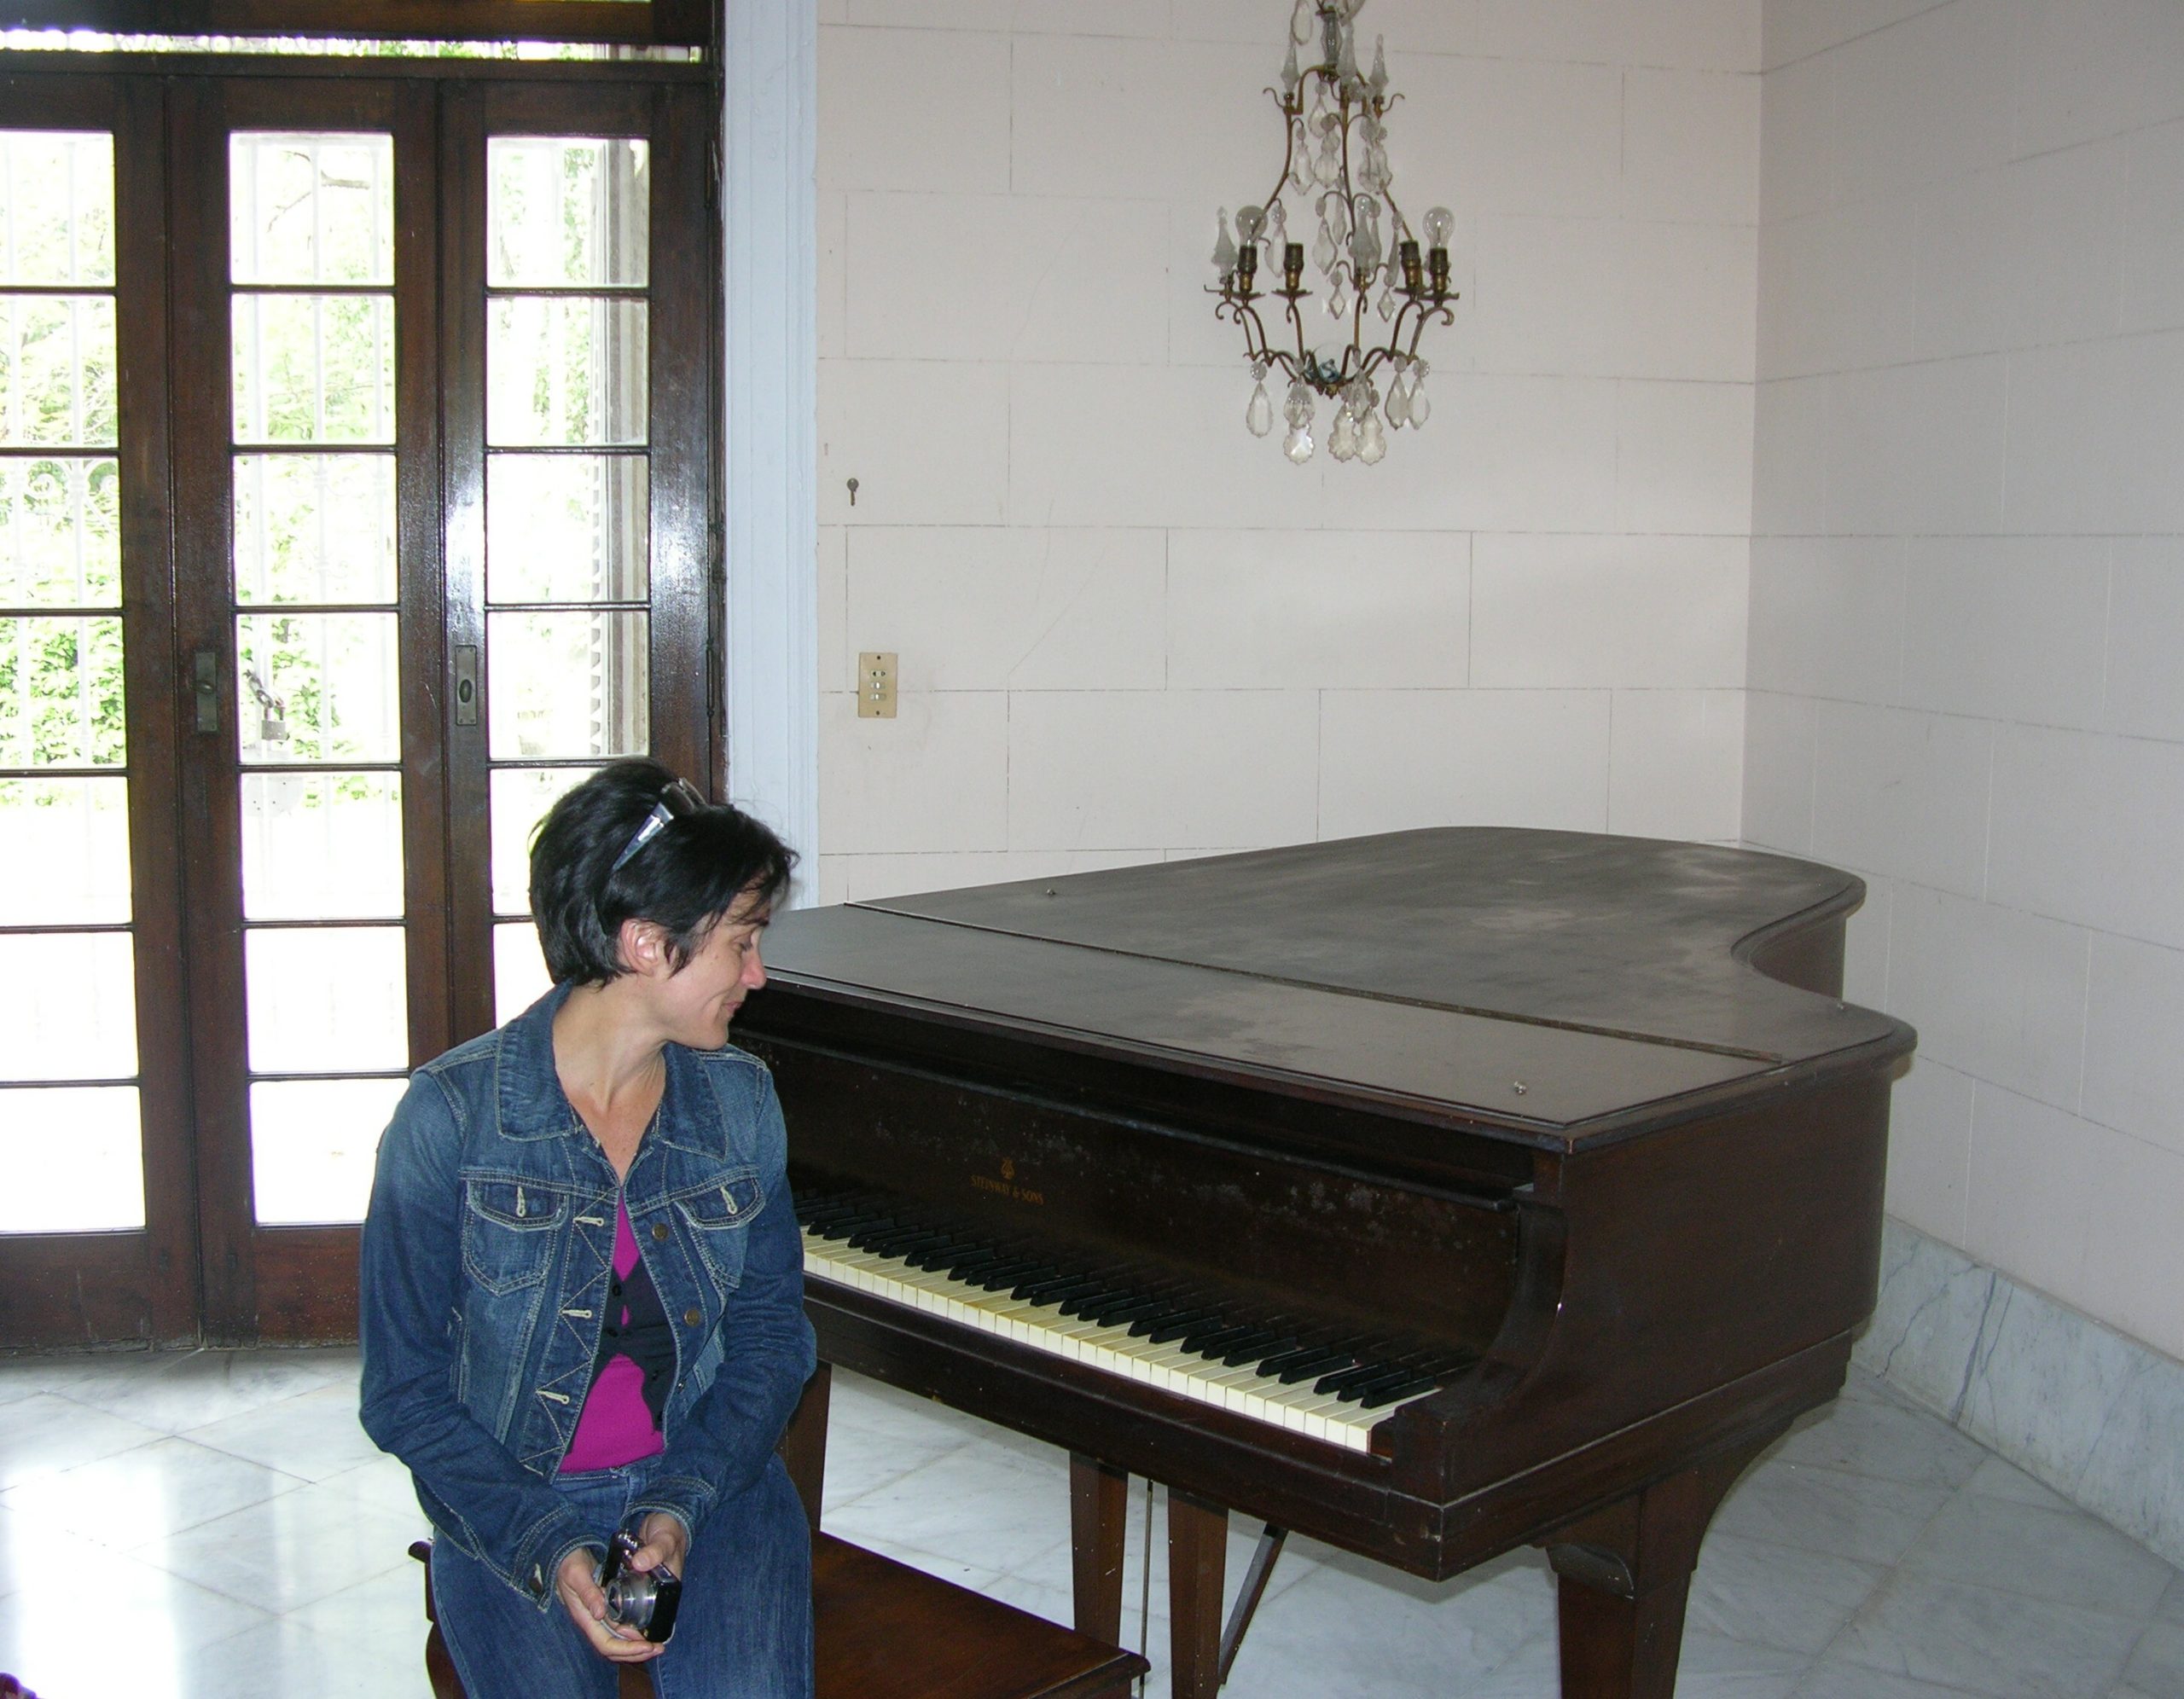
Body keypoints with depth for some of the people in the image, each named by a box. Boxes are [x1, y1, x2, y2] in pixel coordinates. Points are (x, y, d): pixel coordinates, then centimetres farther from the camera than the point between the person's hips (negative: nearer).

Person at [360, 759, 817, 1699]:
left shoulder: (740, 1100, 2)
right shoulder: (451, 1117, -10)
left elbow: (771, 1329, 4)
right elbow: (405, 1389, -6)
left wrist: (681, 1506, -12)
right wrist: (547, 1548, -19)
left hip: (710, 1478, 2)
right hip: (510, 1504, -2)